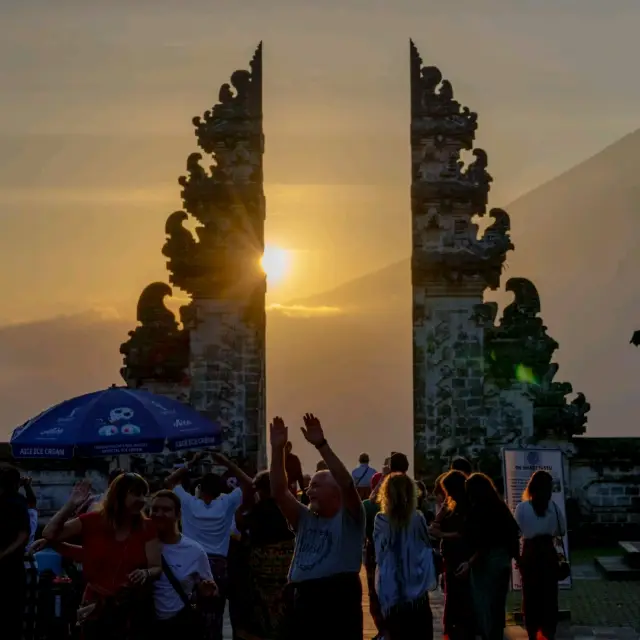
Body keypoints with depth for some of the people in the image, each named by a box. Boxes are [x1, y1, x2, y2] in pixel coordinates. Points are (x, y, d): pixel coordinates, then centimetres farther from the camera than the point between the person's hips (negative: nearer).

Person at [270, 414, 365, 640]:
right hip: (303, 602, 6)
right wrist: (278, 449, -2)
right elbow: (279, 492, 8)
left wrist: (321, 445, -21)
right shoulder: (305, 519, 19)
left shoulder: (349, 519, 2)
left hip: (340, 600, -6)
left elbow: (347, 485, -16)